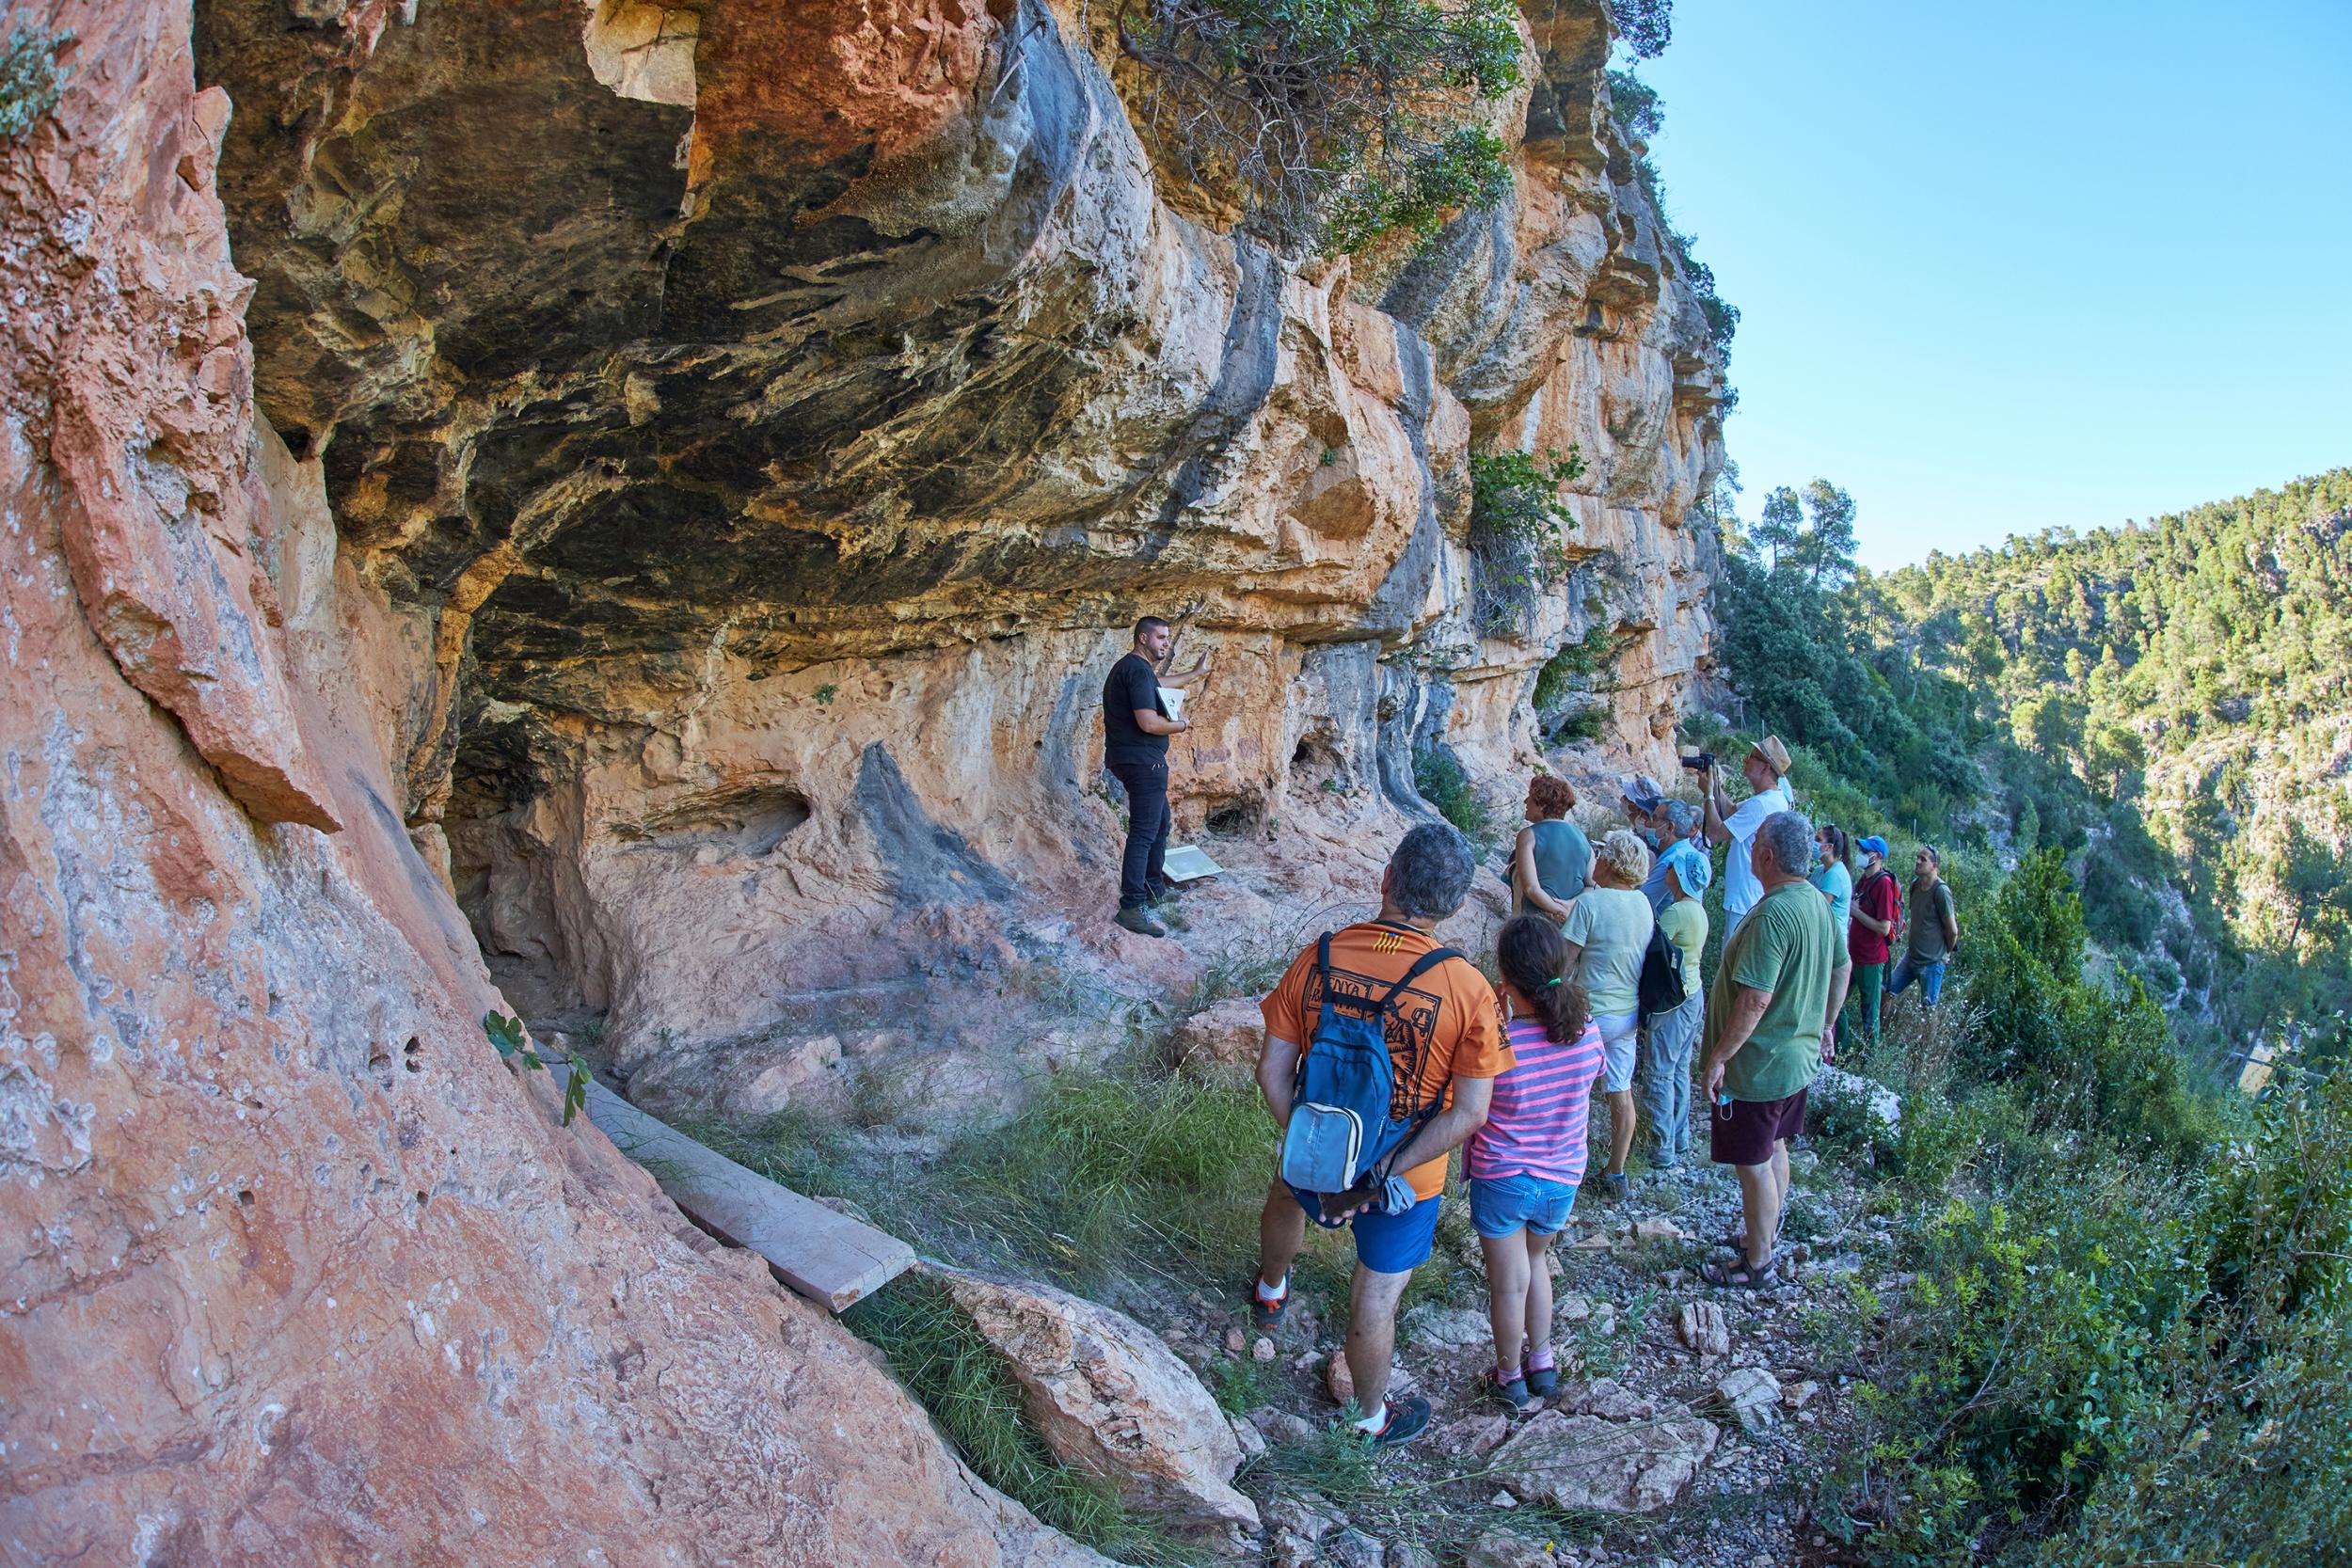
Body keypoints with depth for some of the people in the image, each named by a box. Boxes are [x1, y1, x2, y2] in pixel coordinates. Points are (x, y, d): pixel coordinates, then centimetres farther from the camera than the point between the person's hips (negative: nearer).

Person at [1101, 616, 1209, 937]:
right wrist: (1181, 725, -8)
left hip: (1135, 759, 11)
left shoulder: (1133, 667, 16)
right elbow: (1148, 722, -26)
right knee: (1144, 831, -11)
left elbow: (1161, 683, 39)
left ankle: (1154, 889, 30)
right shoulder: (1138, 670, -17)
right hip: (1143, 761, -11)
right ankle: (1132, 907, -11)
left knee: (1160, 822, 21)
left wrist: (1196, 673, 47)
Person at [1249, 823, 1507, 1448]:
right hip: (1407, 1183, -2)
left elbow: (1273, 1073, -12)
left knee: (1285, 1197, 37)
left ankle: (1270, 1293, 64)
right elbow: (1470, 1113, -20)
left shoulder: (1316, 959, -18)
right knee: (1374, 1301, 19)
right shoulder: (1469, 991, -23)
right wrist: (1384, 1176, -16)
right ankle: (1374, 1417, 44)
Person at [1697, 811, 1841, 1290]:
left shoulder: (1772, 915, -28)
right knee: (1775, 1149, 24)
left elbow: (1755, 1000, -30)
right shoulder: (1818, 902, 2)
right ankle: (1767, 1233, 41)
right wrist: (1825, 1025, 29)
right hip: (1798, 1057, 10)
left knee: (1754, 1165, 4)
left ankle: (1756, 1265, 17)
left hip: (1758, 1066, -10)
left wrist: (1717, 1057, -23)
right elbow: (1840, 969, 16)